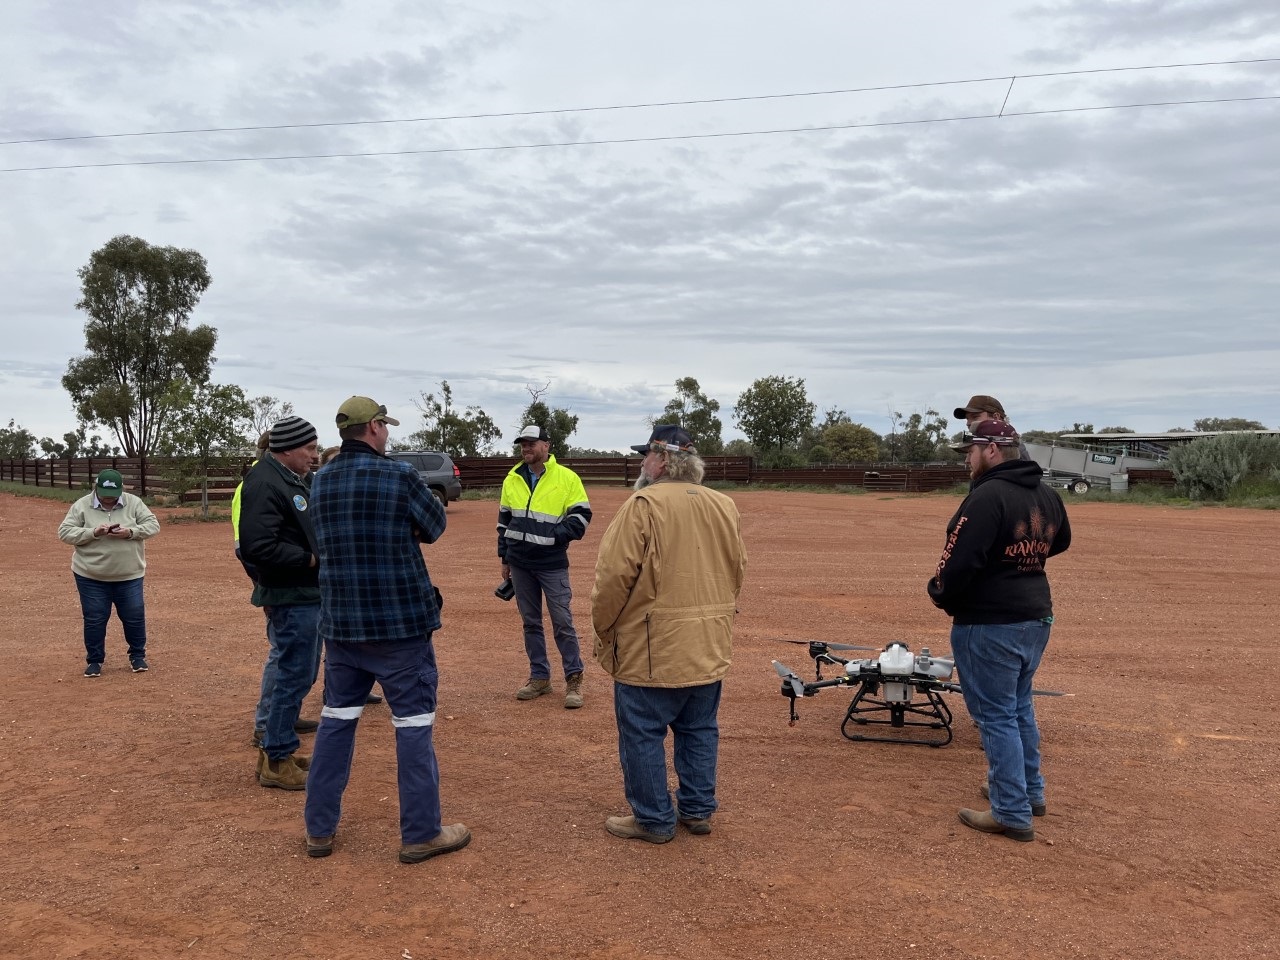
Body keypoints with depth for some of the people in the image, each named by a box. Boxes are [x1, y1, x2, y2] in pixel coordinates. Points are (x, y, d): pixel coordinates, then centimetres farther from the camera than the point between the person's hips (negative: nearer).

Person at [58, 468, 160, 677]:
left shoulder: (134, 503, -2)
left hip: (129, 576, 1)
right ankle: (94, 660, 22)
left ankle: (137, 656, 25)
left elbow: (153, 525, -4)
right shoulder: (82, 505, -5)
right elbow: (64, 532, -8)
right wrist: (93, 532, -23)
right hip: (91, 576, -1)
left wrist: (130, 532, -22)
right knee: (94, 619, 7)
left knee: (134, 617, 7)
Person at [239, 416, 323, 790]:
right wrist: (311, 559, -19)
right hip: (290, 596, -10)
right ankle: (276, 761, 10)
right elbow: (258, 547, -26)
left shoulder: (297, 479, 14)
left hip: (310, 592, 10)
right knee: (294, 677, -2)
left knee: (300, 674, 18)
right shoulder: (264, 483, -17)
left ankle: (279, 749, 30)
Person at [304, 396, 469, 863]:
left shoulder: (321, 482, 4)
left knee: (336, 719, 15)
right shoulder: (400, 476, -13)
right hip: (400, 621, -5)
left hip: (340, 622, 6)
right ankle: (421, 833, 12)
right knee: (413, 724, 4)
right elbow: (435, 526, -1)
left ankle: (319, 829, 22)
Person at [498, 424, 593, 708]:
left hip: (552, 565, -4)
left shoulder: (566, 478, -6)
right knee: (531, 622, 12)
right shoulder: (512, 479, 8)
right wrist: (505, 558, 13)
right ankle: (539, 677, 22)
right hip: (520, 564, 5)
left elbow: (581, 516, -6)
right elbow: (504, 520, 15)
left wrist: (552, 536, -17)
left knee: (562, 622, -2)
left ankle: (574, 679, 9)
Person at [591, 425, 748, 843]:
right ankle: (698, 810, 27)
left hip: (652, 648, -7)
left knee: (643, 734, 7)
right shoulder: (725, 506, 5)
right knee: (699, 730, 17)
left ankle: (654, 819, 15)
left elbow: (614, 575, -16)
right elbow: (738, 570, 13)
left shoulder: (644, 505, -15)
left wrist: (602, 629, -3)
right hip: (710, 648, 7)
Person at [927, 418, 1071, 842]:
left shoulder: (988, 496, -21)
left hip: (990, 624, -9)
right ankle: (1030, 791, 36)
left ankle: (1012, 814, 7)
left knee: (997, 715, 1)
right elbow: (1060, 542, 25)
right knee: (1019, 706, 23)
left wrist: (940, 593, -6)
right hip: (1037, 617, 9)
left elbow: (960, 561, -24)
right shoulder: (1048, 497, 7)